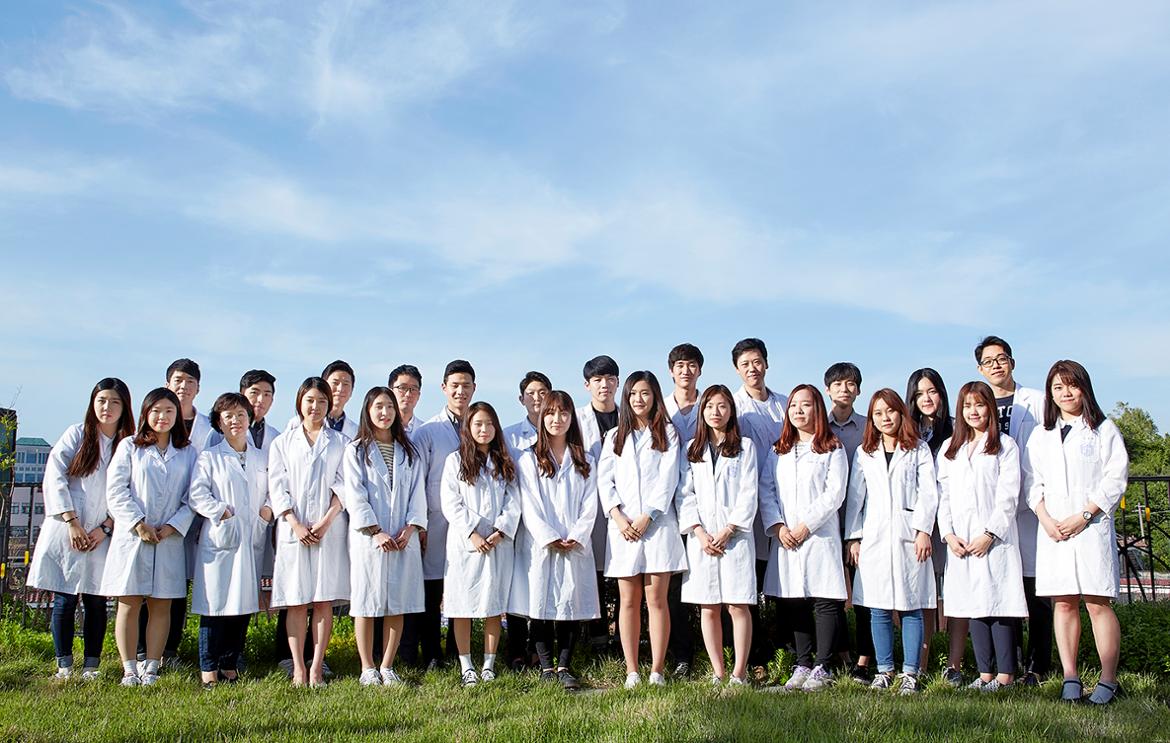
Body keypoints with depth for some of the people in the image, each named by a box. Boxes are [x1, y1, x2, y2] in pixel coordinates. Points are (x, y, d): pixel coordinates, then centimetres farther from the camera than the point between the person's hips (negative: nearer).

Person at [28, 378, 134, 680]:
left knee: (96, 601, 1)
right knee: (64, 600, -1)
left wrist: (106, 527, -6)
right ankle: (64, 665, 9)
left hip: (102, 535, 1)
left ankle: (91, 665, 10)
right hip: (65, 531, -1)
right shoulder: (76, 434, 3)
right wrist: (71, 522, -9)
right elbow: (55, 476, -3)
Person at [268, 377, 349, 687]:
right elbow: (277, 488, 3)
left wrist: (325, 522, -11)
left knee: (324, 599, -1)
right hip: (293, 529, 0)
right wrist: (296, 525, -9)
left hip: (329, 529, 0)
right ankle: (298, 667, 4)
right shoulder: (283, 442, 10)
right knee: (296, 600, 0)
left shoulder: (340, 442, 9)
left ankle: (317, 667, 3)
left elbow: (343, 487, 2)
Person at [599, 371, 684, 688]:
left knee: (656, 599, -4)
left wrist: (646, 517, -10)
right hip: (623, 526, 2)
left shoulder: (667, 433, 9)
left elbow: (668, 478, -1)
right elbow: (604, 480, 7)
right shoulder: (615, 436, 16)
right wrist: (618, 517, -7)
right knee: (628, 601, 3)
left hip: (658, 524, -2)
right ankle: (631, 672, 6)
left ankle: (657, 671, 0)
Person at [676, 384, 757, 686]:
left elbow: (749, 492, -1)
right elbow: (685, 494, 6)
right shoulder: (692, 450, 14)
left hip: (735, 535, -2)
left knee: (738, 605, -4)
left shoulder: (745, 446, 7)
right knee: (709, 609, 4)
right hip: (701, 537, 3)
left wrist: (728, 530, -10)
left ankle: (739, 672, 3)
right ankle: (718, 672, 11)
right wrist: (699, 532, -7)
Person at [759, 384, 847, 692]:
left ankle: (823, 667, 4)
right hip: (785, 539, 4)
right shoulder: (778, 450, 16)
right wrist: (777, 526, -6)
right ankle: (802, 665, 15)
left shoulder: (832, 449, 3)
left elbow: (834, 494, -5)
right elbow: (766, 490, 8)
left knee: (825, 601, -4)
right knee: (795, 603, 6)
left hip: (820, 536, -4)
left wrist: (805, 525, -11)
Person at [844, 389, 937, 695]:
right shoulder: (864, 453, 15)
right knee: (879, 609, 2)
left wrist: (923, 530, -8)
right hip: (874, 538, 2)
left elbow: (928, 493, 2)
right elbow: (855, 497, 12)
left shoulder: (919, 450, 9)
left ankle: (910, 673, 3)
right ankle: (884, 670, 11)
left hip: (909, 537, -2)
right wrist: (853, 538, 5)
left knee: (911, 607, -2)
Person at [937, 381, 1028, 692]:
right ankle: (985, 673, 12)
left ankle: (1005, 674, -1)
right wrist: (948, 534, -1)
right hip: (960, 541, 4)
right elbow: (943, 494, 11)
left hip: (995, 539, -4)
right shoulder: (949, 449, 15)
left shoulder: (1005, 446, 3)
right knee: (973, 607, 6)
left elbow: (1008, 495, -4)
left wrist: (990, 533, -13)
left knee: (999, 602, -6)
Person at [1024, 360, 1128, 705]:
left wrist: (1083, 516, -10)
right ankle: (1070, 678, 6)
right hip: (1052, 530, 3)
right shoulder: (1041, 436, 17)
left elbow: (1116, 478, -2)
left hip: (1092, 527, -3)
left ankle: (1108, 680, -1)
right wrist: (1046, 518, -4)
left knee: (1098, 603, -6)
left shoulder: (1104, 430, 5)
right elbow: (1032, 482, 12)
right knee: (1063, 603, 2)